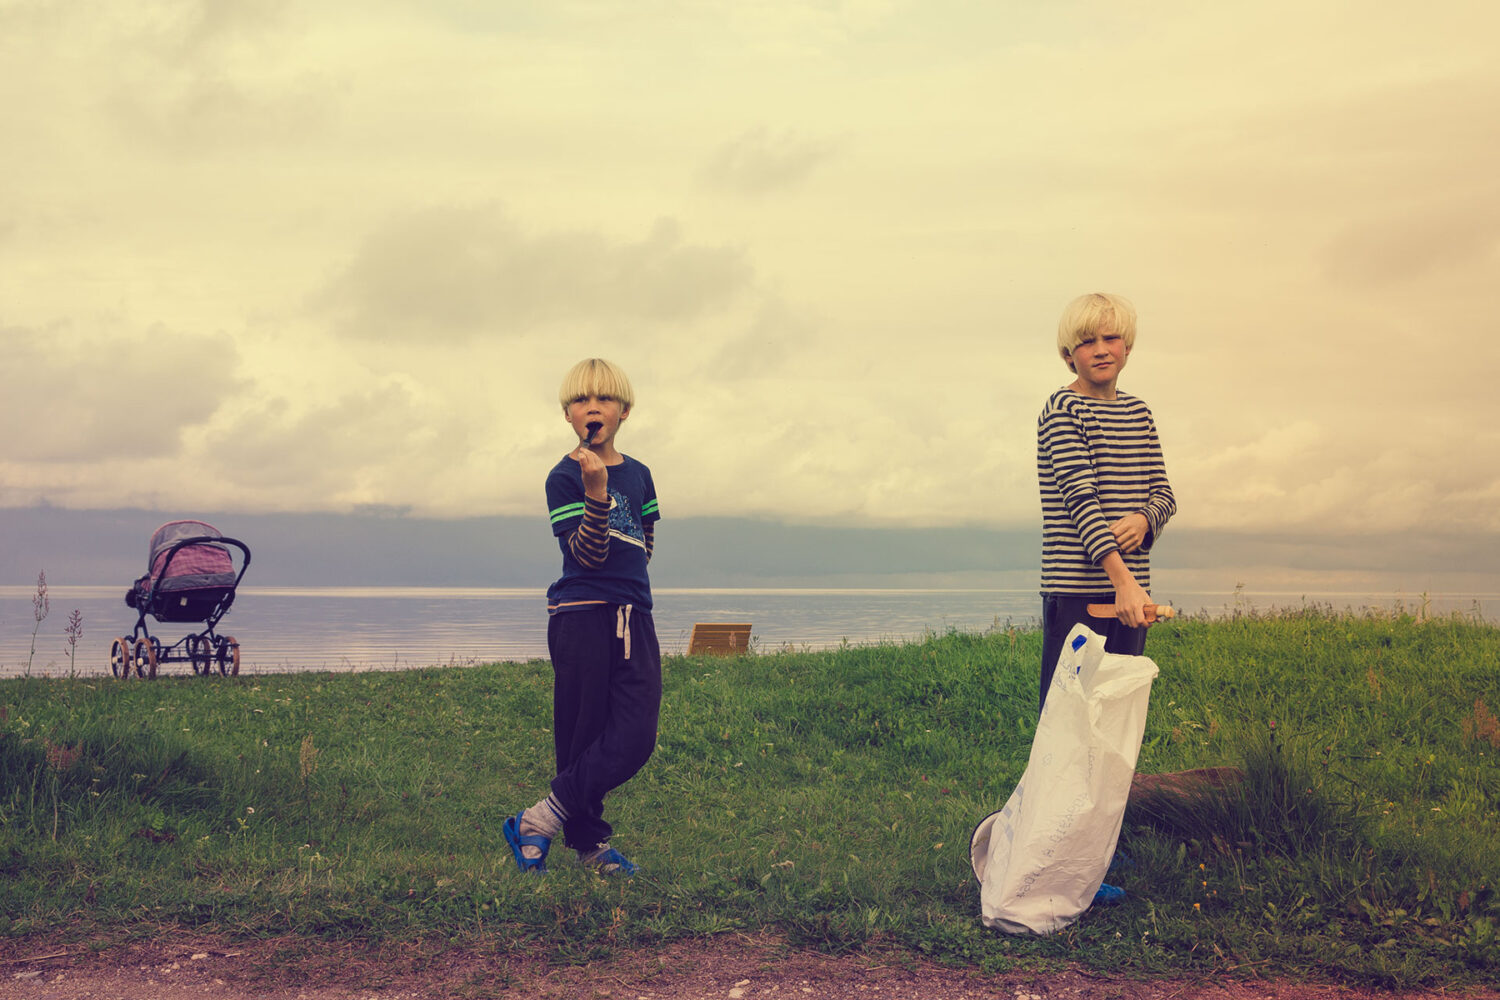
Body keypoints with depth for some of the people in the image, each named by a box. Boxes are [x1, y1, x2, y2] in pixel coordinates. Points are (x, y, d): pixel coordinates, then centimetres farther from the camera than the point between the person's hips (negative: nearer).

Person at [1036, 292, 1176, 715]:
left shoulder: (1138, 412, 16)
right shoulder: (1062, 408, -6)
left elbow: (1163, 491, 14)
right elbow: (1080, 497, -16)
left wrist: (1143, 519, -12)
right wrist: (1122, 578, -26)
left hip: (1131, 586, 7)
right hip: (1076, 588, -7)